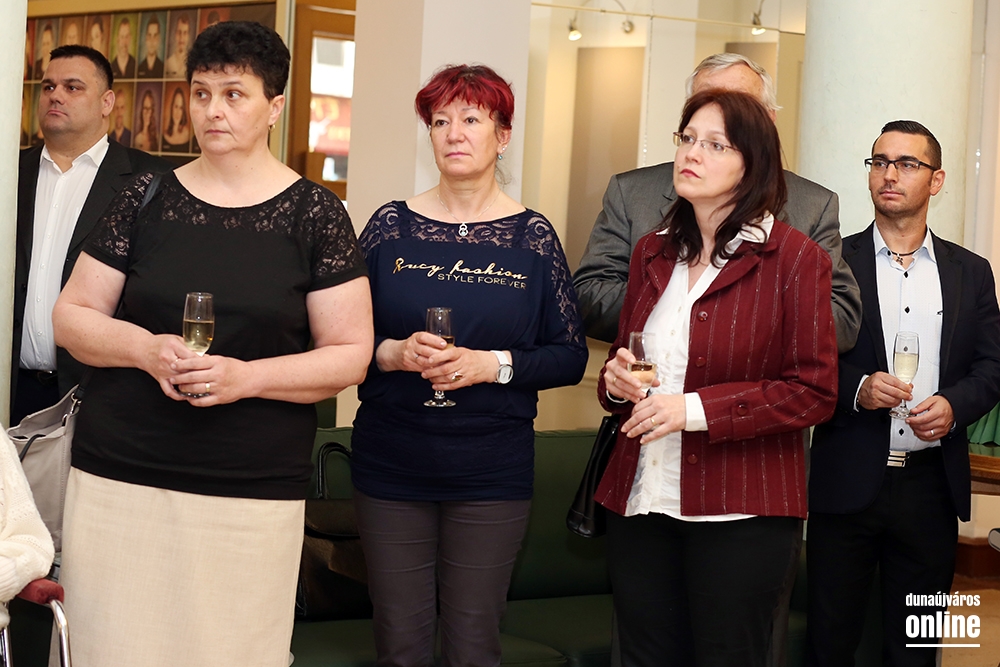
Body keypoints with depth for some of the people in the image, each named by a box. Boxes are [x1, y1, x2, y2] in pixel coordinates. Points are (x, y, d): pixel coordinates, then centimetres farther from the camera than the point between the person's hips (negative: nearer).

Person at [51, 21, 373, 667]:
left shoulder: (314, 214, 2)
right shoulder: (147, 198, 8)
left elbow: (350, 354, 0)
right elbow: (72, 316, 10)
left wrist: (246, 377, -15)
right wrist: (145, 348, -11)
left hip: (254, 492, -2)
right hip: (118, 478, 2)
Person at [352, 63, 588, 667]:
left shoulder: (533, 236, 3)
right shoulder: (392, 225, 4)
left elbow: (570, 357, 1)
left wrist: (493, 365, -14)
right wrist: (393, 353, -14)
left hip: (491, 475, -1)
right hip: (390, 467, 1)